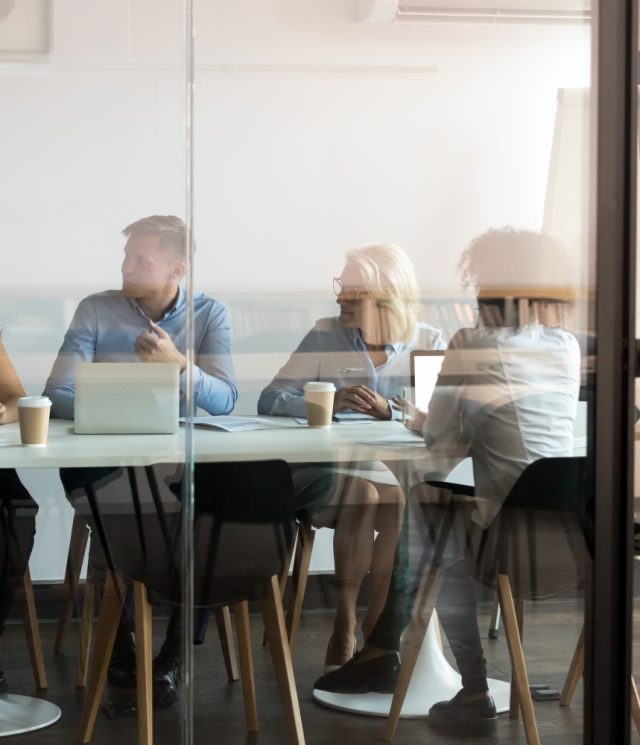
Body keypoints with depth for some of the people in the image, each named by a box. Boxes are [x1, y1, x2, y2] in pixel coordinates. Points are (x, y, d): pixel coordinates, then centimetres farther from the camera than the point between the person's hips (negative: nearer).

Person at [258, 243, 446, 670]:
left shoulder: (428, 342, 7)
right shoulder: (326, 337, 6)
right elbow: (271, 400, -4)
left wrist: (390, 411, -24)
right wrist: (329, 401, -22)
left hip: (402, 472, 1)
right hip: (330, 469, -1)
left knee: (403, 503, -32)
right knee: (362, 494, -32)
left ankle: (377, 627, -17)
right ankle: (345, 626, -19)